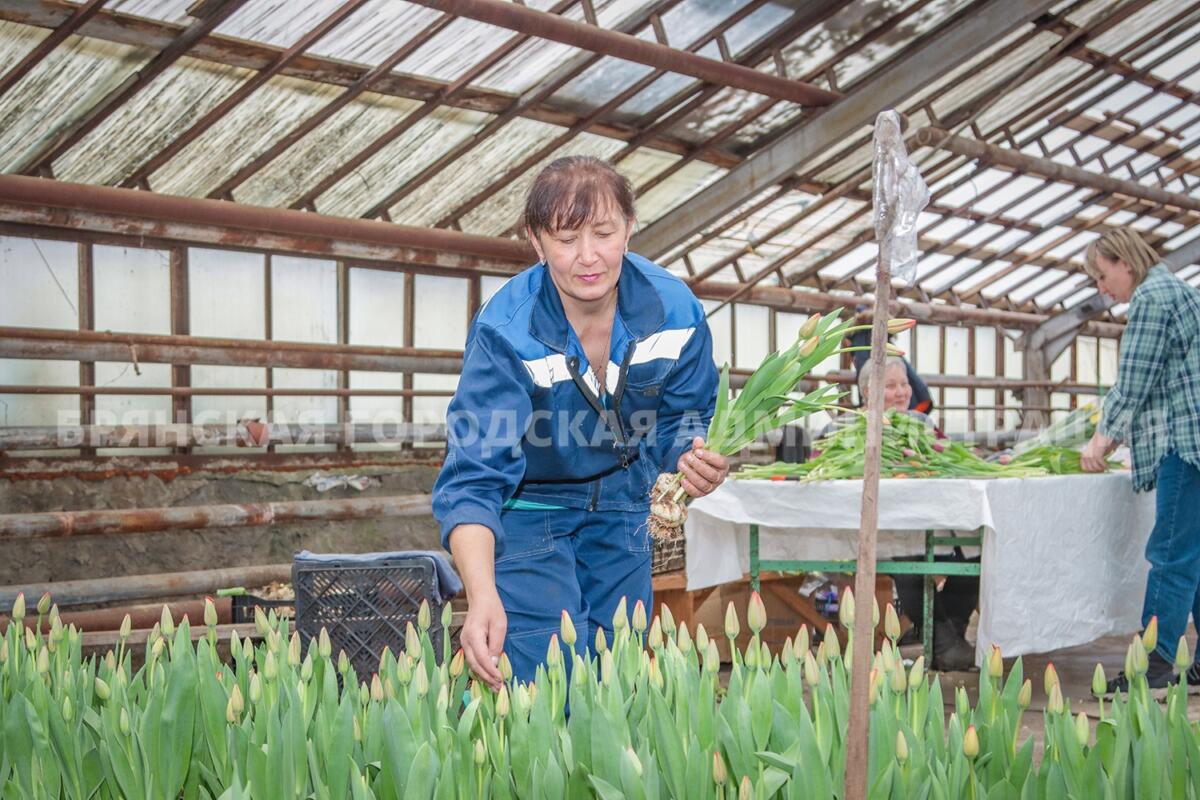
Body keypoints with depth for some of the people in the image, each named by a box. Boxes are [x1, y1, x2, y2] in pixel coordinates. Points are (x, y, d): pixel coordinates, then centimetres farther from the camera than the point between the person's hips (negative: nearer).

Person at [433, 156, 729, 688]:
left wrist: (694, 458, -25)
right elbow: (471, 478, -34)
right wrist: (482, 596, -49)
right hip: (526, 510, -4)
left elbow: (678, 423, 0)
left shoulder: (675, 310, -16)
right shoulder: (506, 332, -28)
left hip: (620, 508, 4)